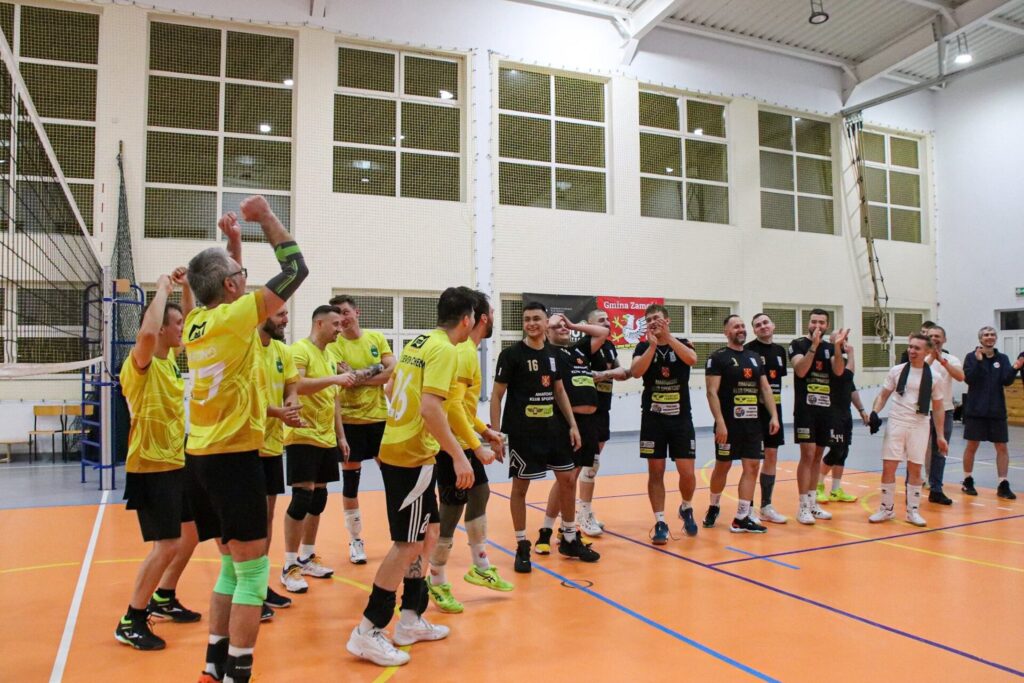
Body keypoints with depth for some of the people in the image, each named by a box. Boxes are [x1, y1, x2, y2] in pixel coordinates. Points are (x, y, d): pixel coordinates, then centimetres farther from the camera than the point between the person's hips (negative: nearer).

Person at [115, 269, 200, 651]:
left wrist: (185, 288, 6)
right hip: (150, 467, -9)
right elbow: (146, 333, -39)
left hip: (176, 464, 9)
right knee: (166, 545, -8)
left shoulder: (170, 359, 7)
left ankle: (162, 600, 34)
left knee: (190, 534, 16)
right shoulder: (140, 364, -17)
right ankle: (131, 623, 8)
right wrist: (162, 290, -27)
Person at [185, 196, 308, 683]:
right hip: (233, 457, -8)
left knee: (232, 566, 19)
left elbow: (222, 288, 29)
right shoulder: (236, 316, -14)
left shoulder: (196, 323, 7)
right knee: (252, 574, 1)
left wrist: (231, 240, 23)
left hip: (201, 456, 9)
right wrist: (266, 217, 0)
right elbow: (295, 269, -10)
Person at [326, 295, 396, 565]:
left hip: (379, 416, 3)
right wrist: (376, 368, -14)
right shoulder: (334, 345, -5)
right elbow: (344, 379, -19)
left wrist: (358, 378, -15)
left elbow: (392, 371, -8)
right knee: (350, 479, 5)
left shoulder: (376, 338, 4)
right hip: (350, 419, -2)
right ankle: (356, 541, 19)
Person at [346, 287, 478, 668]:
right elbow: (430, 407, -25)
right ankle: (368, 632, 7)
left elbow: (392, 389, 22)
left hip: (397, 448, 9)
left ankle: (410, 620, 25)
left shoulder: (418, 343, 12)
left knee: (428, 533, 17)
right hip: (412, 455, -9)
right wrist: (458, 456, -23)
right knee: (409, 544, -1)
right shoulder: (445, 350, -15)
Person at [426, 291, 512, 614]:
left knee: (480, 494, 19)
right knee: (452, 511, -1)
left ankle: (480, 567, 32)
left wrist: (486, 432, 17)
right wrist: (477, 446, -25)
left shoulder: (467, 350, 11)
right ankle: (437, 583, 14)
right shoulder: (463, 352, -20)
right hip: (453, 444, -11)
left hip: (464, 442, 11)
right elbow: (453, 405, -28)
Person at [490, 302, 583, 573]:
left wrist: (572, 424, 9)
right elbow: (497, 396, -8)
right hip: (521, 432, -6)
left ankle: (570, 540, 27)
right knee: (520, 487, 2)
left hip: (553, 428, 6)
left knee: (567, 480, 10)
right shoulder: (511, 354, -9)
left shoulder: (553, 353, 7)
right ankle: (522, 547, 16)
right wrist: (495, 433, -13)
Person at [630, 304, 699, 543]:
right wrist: (652, 345, -20)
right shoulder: (643, 347, 3)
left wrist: (667, 336, -23)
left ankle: (686, 508, 27)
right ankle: (660, 523, 13)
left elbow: (692, 359, -20)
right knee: (655, 472, 2)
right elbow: (635, 372, -15)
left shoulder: (682, 343, 3)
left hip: (681, 417, 0)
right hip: (653, 418, 0)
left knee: (687, 472, -2)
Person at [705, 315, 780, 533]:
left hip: (752, 423, 6)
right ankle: (713, 507, 29)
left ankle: (741, 519, 5)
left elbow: (765, 388, 13)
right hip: (729, 423, -5)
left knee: (752, 467, 0)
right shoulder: (718, 357, -7)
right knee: (723, 466, 6)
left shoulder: (754, 357, 13)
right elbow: (712, 392, -13)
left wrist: (774, 416, 2)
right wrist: (720, 422, -20)